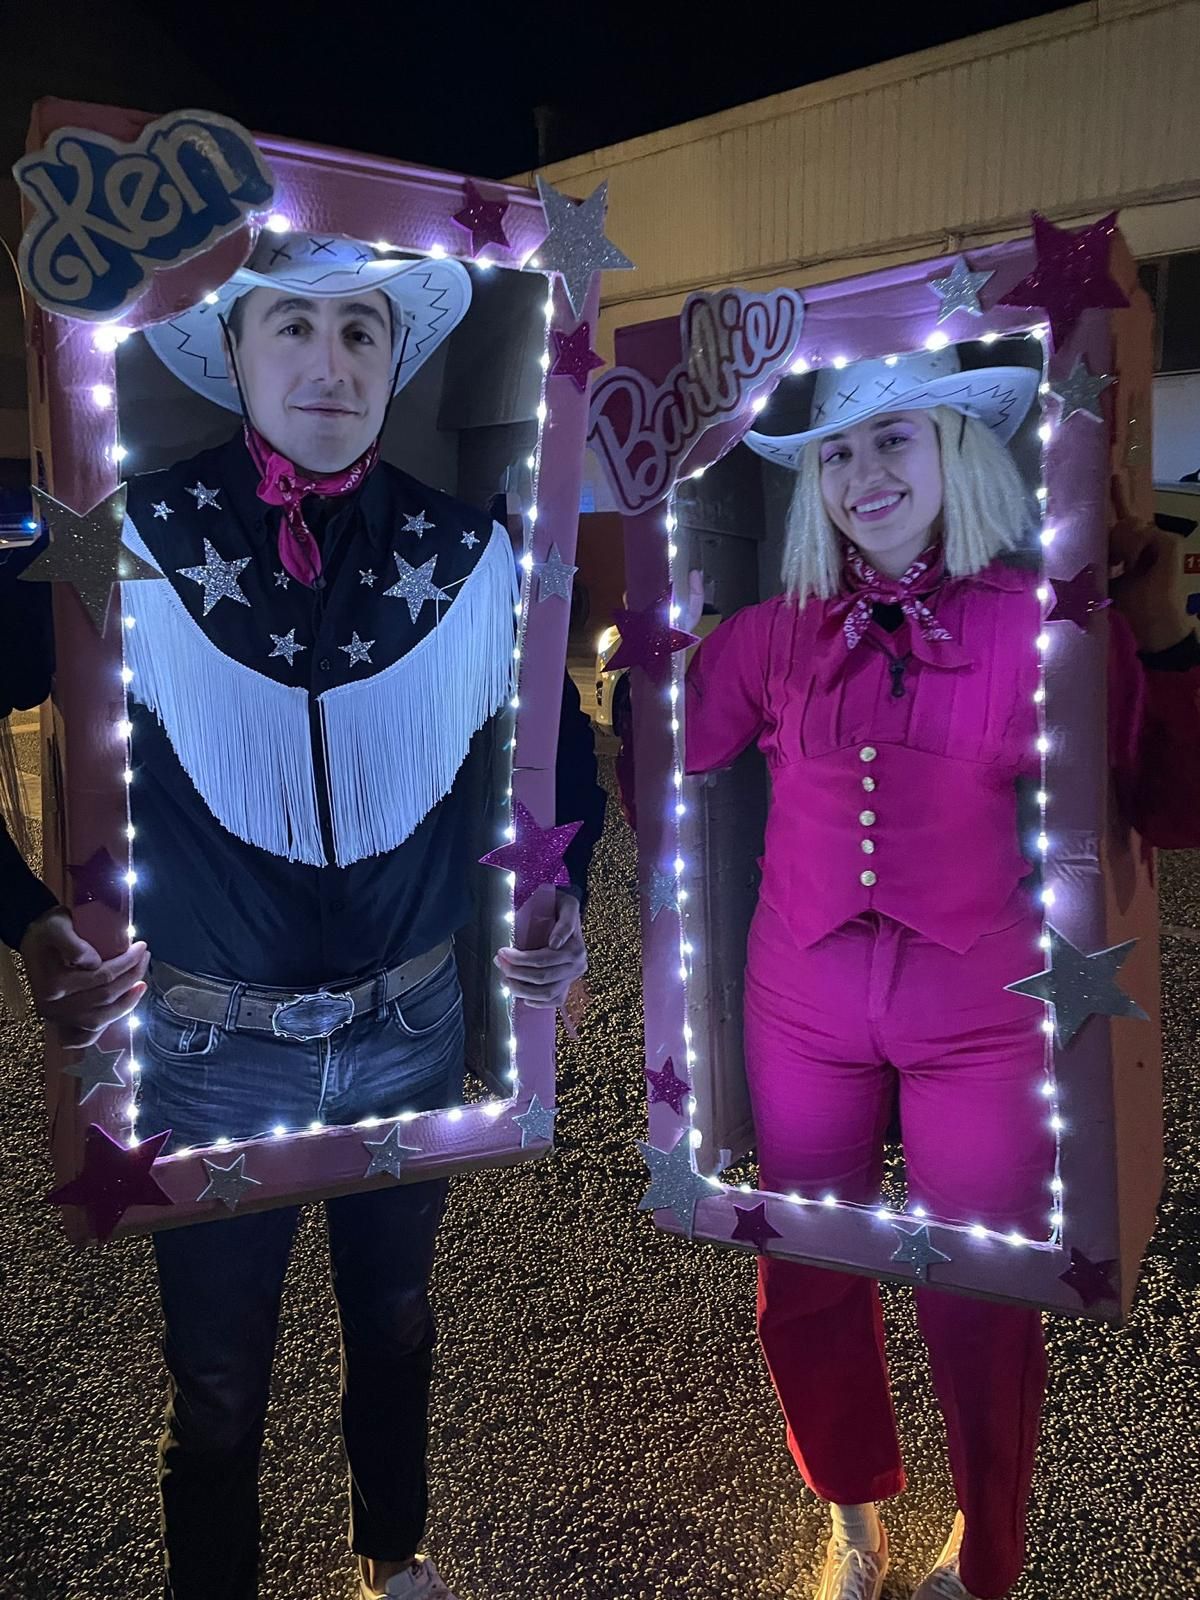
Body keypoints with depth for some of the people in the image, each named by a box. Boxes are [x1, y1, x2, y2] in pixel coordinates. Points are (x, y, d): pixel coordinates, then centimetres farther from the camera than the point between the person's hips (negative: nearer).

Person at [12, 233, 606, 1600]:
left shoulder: (470, 554, -6)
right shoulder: (139, 545, -12)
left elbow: (557, 752, 6)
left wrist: (558, 901, -7)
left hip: (412, 1033, 3)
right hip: (212, 1047, -2)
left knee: (395, 1321, 26)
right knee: (216, 1386, 15)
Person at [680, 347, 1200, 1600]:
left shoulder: (1044, 625, -5)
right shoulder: (778, 634, 2)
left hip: (981, 1024, -2)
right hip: (806, 1013, 3)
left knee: (977, 1307, 11)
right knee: (803, 1293, 15)